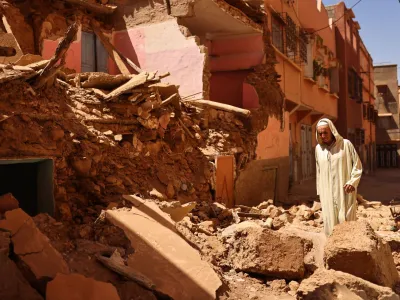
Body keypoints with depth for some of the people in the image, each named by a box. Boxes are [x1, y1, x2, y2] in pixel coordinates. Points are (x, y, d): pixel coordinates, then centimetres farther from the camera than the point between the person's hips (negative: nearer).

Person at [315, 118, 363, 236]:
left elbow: (357, 165, -1)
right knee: (330, 222, 5)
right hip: (327, 192, 3)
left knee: (346, 221, 0)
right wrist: (320, 191, 14)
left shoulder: (345, 144, -5)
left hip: (344, 191, -3)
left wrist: (352, 182, -13)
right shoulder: (318, 148, 7)